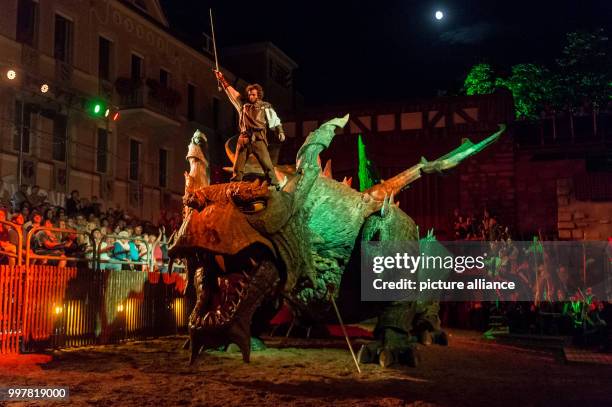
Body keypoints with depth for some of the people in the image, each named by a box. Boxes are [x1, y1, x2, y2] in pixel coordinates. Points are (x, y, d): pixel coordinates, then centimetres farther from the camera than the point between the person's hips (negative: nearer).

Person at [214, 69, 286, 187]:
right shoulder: (244, 105, 21)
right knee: (238, 166, 0)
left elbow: (275, 120, 8)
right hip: (244, 138, 4)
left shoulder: (265, 107, 12)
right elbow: (231, 92, 25)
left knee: (266, 163, -11)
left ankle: (274, 185, -11)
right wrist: (222, 80, 25)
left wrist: (280, 131, -8)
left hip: (258, 138, -3)